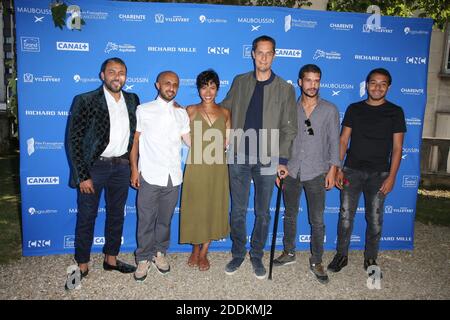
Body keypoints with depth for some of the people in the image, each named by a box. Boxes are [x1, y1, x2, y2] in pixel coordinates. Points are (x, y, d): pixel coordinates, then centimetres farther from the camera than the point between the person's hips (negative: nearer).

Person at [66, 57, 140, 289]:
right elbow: (73, 140, -10)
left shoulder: (132, 100, 5)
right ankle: (82, 265, 24)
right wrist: (82, 176, -13)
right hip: (93, 166, -4)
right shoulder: (85, 101, -8)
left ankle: (111, 259, 32)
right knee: (86, 217, 7)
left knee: (116, 215, 15)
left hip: (121, 166, 4)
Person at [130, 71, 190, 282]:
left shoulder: (181, 114, 10)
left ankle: (160, 253, 33)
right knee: (146, 220, 6)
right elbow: (134, 141, 1)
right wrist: (134, 169, -5)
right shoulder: (143, 110, 1)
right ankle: (144, 258, 23)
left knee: (165, 220, 14)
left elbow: (191, 141, 7)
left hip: (173, 177, 3)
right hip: (149, 176, -2)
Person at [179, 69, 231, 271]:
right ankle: (195, 249, 29)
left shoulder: (225, 113, 5)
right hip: (196, 166, -2)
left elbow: (228, 142, 11)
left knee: (214, 208, 8)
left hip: (217, 168, 2)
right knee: (195, 208, 6)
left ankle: (203, 253, 26)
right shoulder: (191, 111, 1)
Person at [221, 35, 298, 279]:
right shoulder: (239, 82, 7)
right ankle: (238, 254, 28)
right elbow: (224, 109, 17)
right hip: (238, 157, 1)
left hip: (267, 160, -1)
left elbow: (289, 128, 0)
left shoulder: (285, 89, 2)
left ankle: (257, 255, 28)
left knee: (262, 213, 10)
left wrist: (282, 160, -6)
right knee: (238, 210, 9)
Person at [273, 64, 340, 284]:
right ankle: (289, 253, 31)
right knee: (289, 216, 14)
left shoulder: (330, 110, 0)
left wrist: (332, 170, -6)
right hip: (291, 171, 2)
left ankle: (316, 262, 19)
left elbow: (334, 141, 0)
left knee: (317, 220, 3)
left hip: (316, 173, -2)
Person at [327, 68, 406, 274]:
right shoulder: (354, 109, 6)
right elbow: (343, 140, 5)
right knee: (345, 216, 3)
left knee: (375, 219, 7)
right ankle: (341, 255, 19)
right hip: (352, 170, 1)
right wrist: (337, 168, -2)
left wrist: (391, 176, -6)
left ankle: (370, 259, 24)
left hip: (379, 174, 0)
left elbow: (397, 147, 1)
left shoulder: (395, 112, 3)